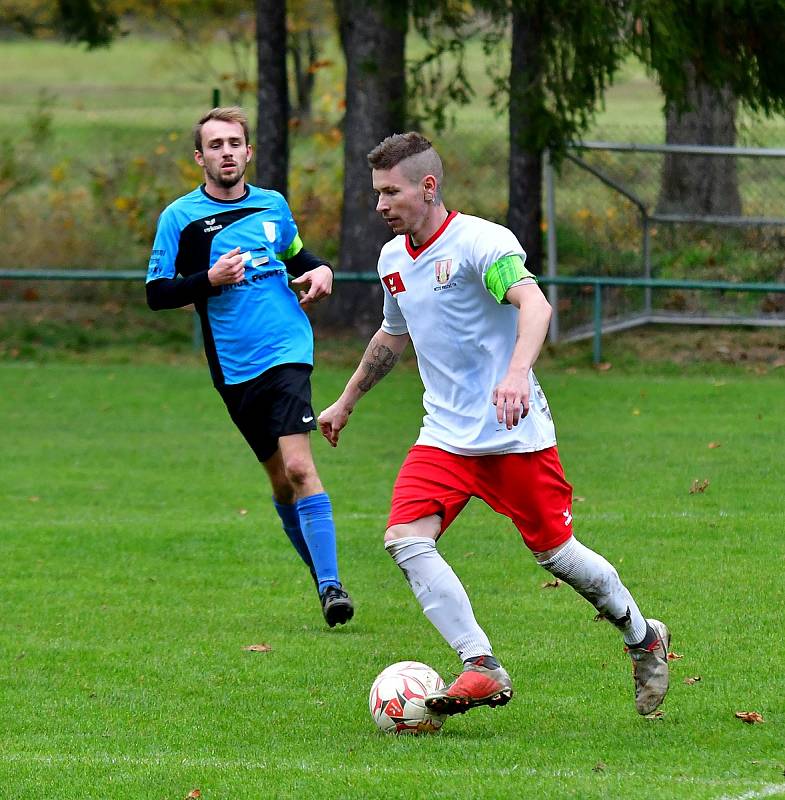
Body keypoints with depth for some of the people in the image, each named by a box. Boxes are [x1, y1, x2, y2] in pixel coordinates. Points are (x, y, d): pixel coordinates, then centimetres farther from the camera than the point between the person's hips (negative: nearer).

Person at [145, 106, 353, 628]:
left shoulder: (273, 205, 8)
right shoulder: (180, 218, 0)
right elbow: (157, 293, -1)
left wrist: (320, 271, 6)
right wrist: (209, 280, -15)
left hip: (287, 351, -1)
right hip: (233, 367, 1)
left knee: (297, 467, -16)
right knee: (281, 479, 9)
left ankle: (331, 585, -16)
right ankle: (322, 574, 26)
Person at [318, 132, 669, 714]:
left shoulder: (480, 241, -16)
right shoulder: (393, 258, 9)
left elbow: (535, 305, -33)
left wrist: (517, 372, -51)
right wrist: (347, 402, 35)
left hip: (515, 434, -6)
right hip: (445, 436, 6)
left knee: (556, 554, 2)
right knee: (406, 539, -17)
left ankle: (644, 639, 29)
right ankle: (482, 668, -19)